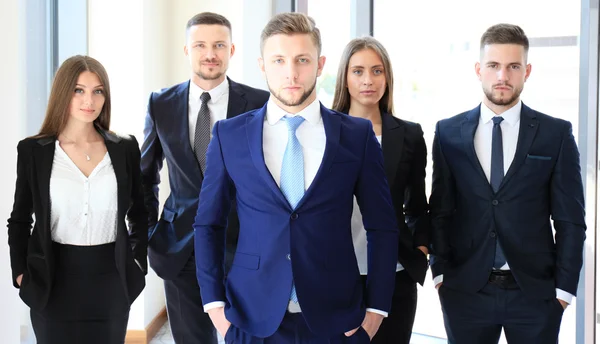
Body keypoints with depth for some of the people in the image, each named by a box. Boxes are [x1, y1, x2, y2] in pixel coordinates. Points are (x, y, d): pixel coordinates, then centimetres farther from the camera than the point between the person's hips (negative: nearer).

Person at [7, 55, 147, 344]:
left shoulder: (125, 149, 3)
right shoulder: (33, 150, 0)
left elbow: (140, 214, 13)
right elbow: (19, 219, 7)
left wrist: (138, 263, 4)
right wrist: (21, 273, 0)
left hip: (110, 281, 1)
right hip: (55, 282, -1)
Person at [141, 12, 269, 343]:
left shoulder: (259, 104, -5)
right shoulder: (161, 104, 2)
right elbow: (145, 175, 13)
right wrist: (148, 230, 6)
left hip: (243, 244, -2)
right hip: (181, 247, 2)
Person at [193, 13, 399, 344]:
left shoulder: (357, 135, -1)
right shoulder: (229, 135, 1)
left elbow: (382, 226, 3)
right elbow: (208, 224, 6)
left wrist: (376, 305, -2)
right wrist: (213, 301, -1)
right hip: (253, 317, 0)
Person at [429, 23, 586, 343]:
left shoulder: (556, 134, 0)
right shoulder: (449, 133, 4)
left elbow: (570, 219, 1)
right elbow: (440, 210, 5)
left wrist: (564, 287, -3)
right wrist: (441, 272, -1)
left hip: (535, 292, -1)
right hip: (465, 290, 1)